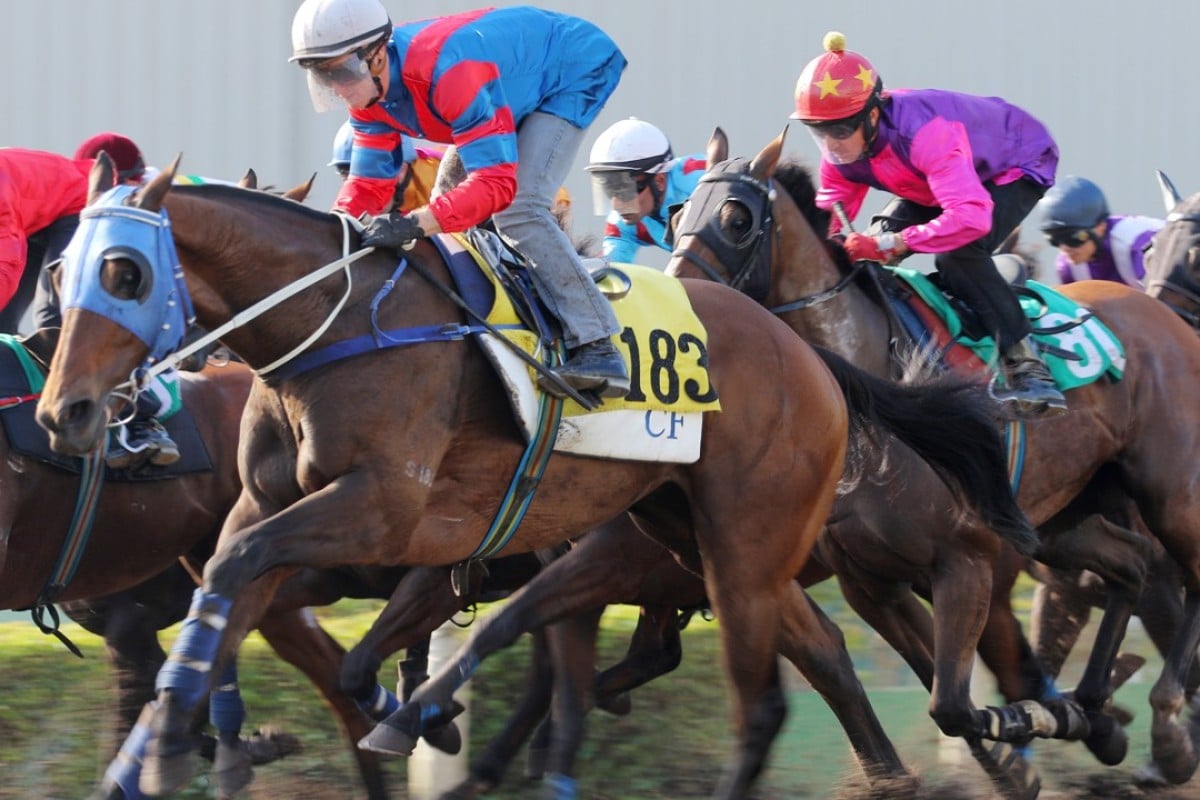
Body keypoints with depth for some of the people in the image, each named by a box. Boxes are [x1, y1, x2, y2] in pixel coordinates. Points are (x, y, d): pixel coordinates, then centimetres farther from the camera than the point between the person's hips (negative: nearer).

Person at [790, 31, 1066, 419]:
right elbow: (830, 216, -10)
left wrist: (889, 245, -53)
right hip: (938, 180, 8)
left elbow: (970, 217, -54)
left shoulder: (924, 132, -44)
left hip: (1017, 167, -8)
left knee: (958, 254, -32)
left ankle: (1025, 363, -28)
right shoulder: (842, 151, -18)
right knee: (872, 252, -5)